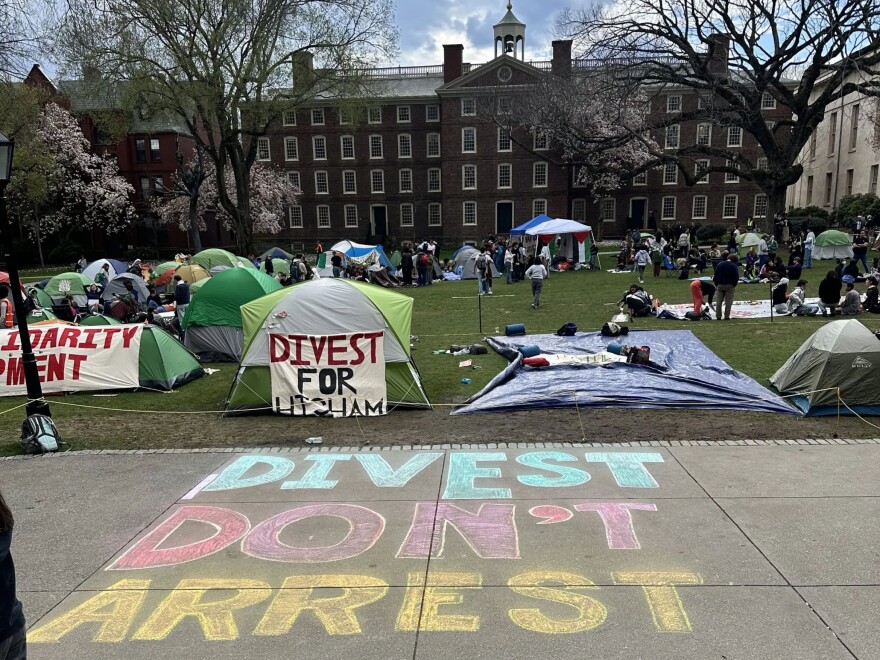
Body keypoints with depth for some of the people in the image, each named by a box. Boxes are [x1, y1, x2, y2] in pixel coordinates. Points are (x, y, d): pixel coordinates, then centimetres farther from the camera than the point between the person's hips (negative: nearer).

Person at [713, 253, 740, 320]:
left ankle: (718, 316, 7)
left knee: (719, 301, 8)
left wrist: (716, 284, 13)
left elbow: (715, 275, 7)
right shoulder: (734, 266, -5)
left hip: (720, 285, 3)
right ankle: (726, 316, -3)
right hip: (729, 285, -3)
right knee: (728, 301, 0)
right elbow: (736, 277, -8)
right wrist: (734, 285, 6)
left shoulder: (719, 264, 6)